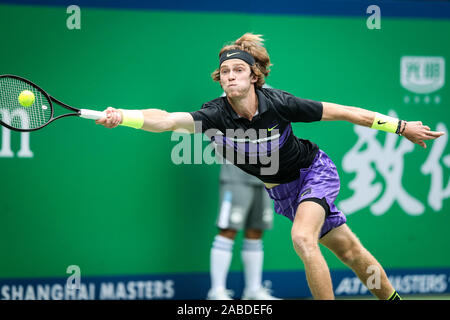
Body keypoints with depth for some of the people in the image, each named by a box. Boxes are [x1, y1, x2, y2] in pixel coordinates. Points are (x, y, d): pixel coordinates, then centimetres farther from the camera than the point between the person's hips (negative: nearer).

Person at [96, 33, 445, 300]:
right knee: (348, 251, 11)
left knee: (302, 237, -28)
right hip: (282, 190, 3)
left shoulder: (278, 103, -28)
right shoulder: (217, 115, -24)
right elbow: (167, 119, -40)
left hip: (314, 171, -3)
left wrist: (402, 127, -14)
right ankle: (391, 296, 32)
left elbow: (342, 112, -19)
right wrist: (123, 116, -58)